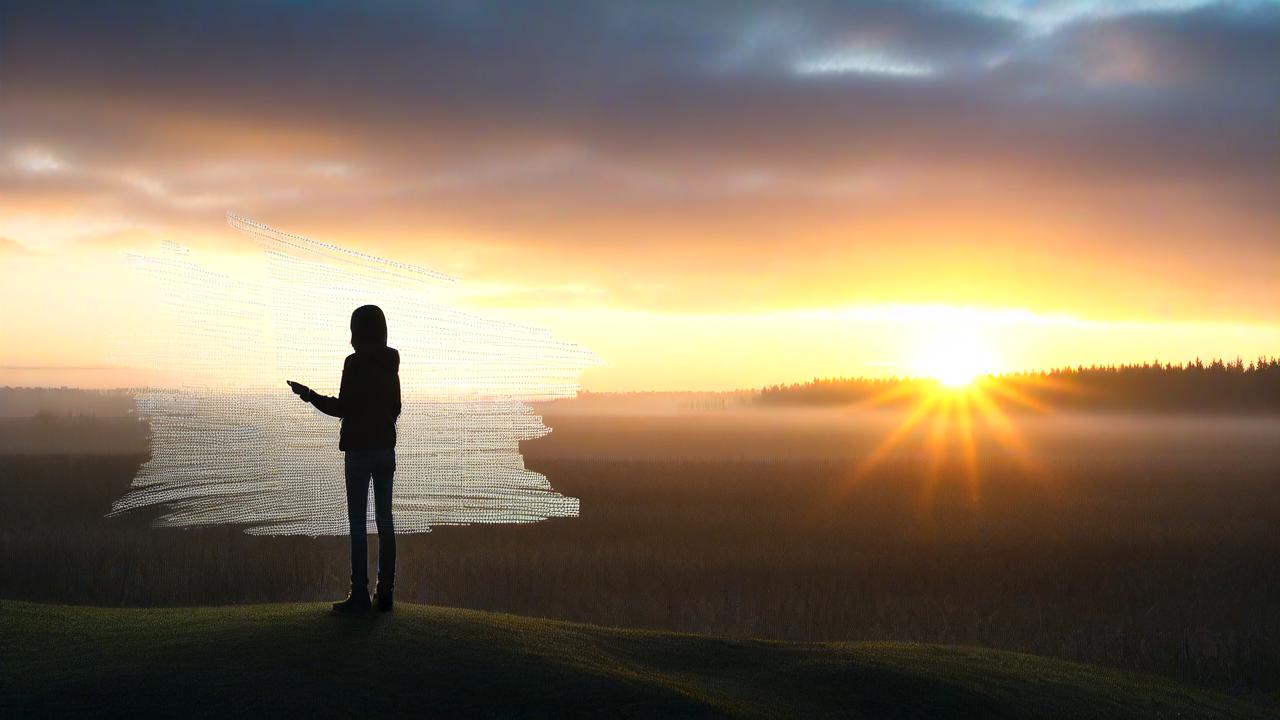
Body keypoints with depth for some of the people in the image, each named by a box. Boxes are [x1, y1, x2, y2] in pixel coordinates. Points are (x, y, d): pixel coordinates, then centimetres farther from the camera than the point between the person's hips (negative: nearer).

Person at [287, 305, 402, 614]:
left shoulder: (354, 363, -12)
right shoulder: (390, 364, 9)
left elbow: (343, 408, -13)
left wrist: (308, 395, -2)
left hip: (359, 449, -6)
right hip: (386, 448, 6)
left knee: (357, 523, -4)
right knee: (384, 519, 7)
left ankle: (360, 594, -6)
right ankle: (385, 592, 7)